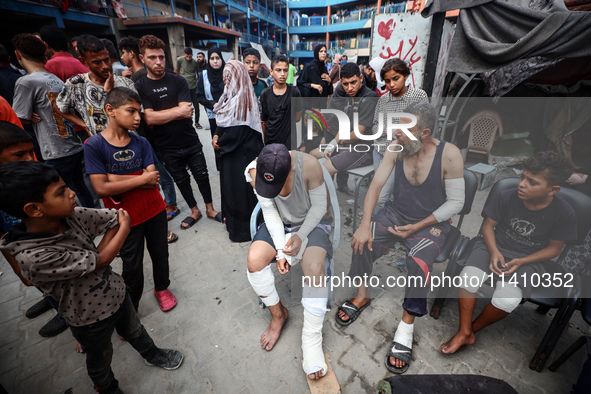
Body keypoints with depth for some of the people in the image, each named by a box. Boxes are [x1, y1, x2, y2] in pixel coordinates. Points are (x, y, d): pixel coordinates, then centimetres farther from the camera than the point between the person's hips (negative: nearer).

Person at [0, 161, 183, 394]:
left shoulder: (71, 215, -18)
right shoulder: (34, 257, -35)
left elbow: (117, 217, -12)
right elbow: (101, 261, -28)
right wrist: (125, 227, -16)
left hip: (116, 293, 5)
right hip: (91, 318, -4)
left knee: (135, 331, 30)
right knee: (100, 360, 26)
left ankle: (152, 355, 59)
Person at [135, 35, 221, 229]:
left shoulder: (177, 80, -3)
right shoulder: (139, 87, -3)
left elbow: (187, 111, -15)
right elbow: (149, 119, -14)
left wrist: (159, 115, -16)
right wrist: (178, 112, -15)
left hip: (191, 142, 0)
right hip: (166, 147, 1)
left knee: (202, 176, 9)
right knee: (181, 181, 14)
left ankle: (210, 209, 29)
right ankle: (194, 211, 33)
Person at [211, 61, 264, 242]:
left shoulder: (242, 99, -19)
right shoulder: (232, 95, 10)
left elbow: (236, 131, -23)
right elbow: (223, 121, 14)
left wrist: (220, 142, -10)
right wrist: (217, 135, -3)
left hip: (241, 152, -9)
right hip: (232, 150, 9)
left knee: (239, 187, 1)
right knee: (230, 182, 18)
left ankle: (243, 228, 19)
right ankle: (233, 219, 36)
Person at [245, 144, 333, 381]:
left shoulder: (309, 165, -28)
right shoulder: (254, 171, -19)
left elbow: (319, 206, -14)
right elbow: (270, 212, -12)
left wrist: (300, 236, -24)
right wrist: (281, 251, -18)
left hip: (310, 222, -2)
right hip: (278, 223, 3)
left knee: (314, 269, -28)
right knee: (254, 261, -20)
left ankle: (311, 341, -6)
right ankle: (278, 314, 8)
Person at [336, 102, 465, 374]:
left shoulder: (449, 155, -17)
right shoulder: (396, 148, -8)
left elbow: (456, 202, -12)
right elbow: (376, 184, -10)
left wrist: (416, 227, -19)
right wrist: (365, 224, -21)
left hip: (431, 222, -3)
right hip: (396, 213, 3)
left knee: (418, 260, -31)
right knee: (362, 240, -20)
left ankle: (406, 325, -8)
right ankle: (362, 295, 7)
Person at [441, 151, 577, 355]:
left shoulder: (564, 213, -10)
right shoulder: (507, 197, -10)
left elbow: (554, 248, 0)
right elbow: (488, 225, 0)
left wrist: (521, 262, -16)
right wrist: (494, 252, -16)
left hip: (529, 259, 0)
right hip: (495, 247, 1)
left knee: (508, 300, -27)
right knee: (467, 278, -27)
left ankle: (473, 328, 4)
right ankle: (464, 333, -6)